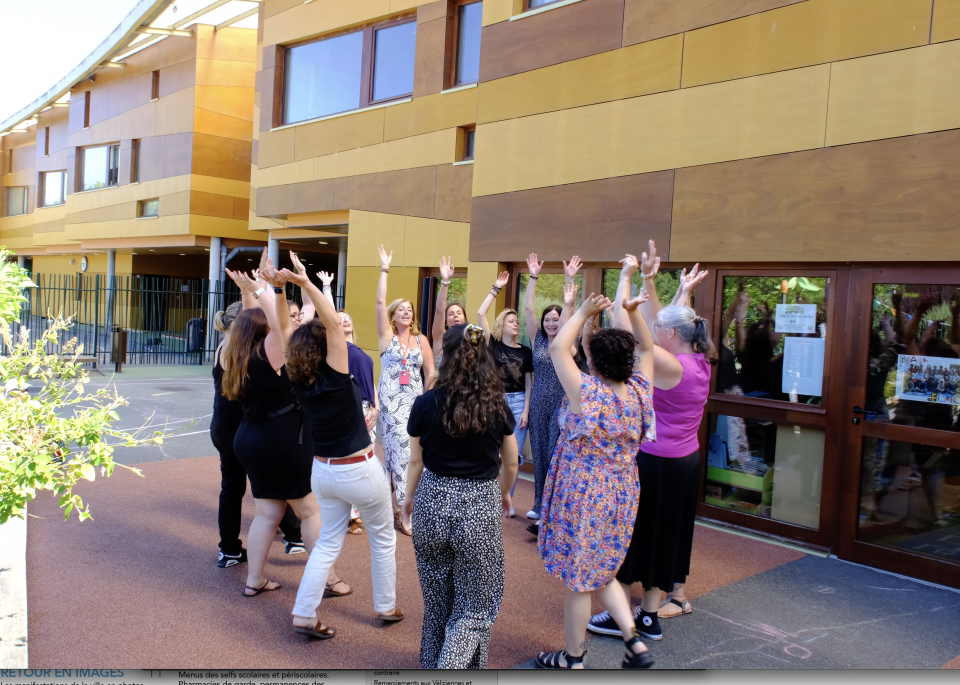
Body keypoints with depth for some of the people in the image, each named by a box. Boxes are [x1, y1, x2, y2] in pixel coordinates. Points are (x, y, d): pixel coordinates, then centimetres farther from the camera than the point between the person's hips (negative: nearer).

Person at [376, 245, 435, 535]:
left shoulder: (421, 339, 8)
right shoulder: (387, 335, 3)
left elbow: (431, 372, 9)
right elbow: (380, 302, -7)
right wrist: (384, 270, -9)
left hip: (415, 400, 2)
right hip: (391, 399, -2)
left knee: (399, 450, 5)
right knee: (404, 448, -11)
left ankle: (399, 507, 17)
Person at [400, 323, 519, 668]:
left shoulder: (426, 404, -7)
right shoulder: (497, 407, -5)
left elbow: (416, 461, 3)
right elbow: (511, 463, 8)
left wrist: (409, 498, 21)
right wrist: (504, 494, 28)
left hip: (432, 501, 2)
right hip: (480, 506, -2)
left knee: (436, 600, 21)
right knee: (475, 607, 10)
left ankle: (433, 660, 37)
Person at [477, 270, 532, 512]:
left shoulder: (526, 351, 5)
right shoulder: (493, 345, 1)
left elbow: (529, 384, 5)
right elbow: (481, 314, -7)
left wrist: (526, 411, -3)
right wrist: (496, 289, -5)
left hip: (518, 403, 1)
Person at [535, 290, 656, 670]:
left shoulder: (587, 391, -19)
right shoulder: (639, 391, -5)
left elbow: (558, 347, -11)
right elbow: (647, 348, 11)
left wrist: (583, 312, -7)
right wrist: (633, 312, 1)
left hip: (583, 493, -6)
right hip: (622, 493, 6)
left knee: (577, 580, 9)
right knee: (601, 572, 23)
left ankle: (572, 659, 25)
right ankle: (635, 642, 15)